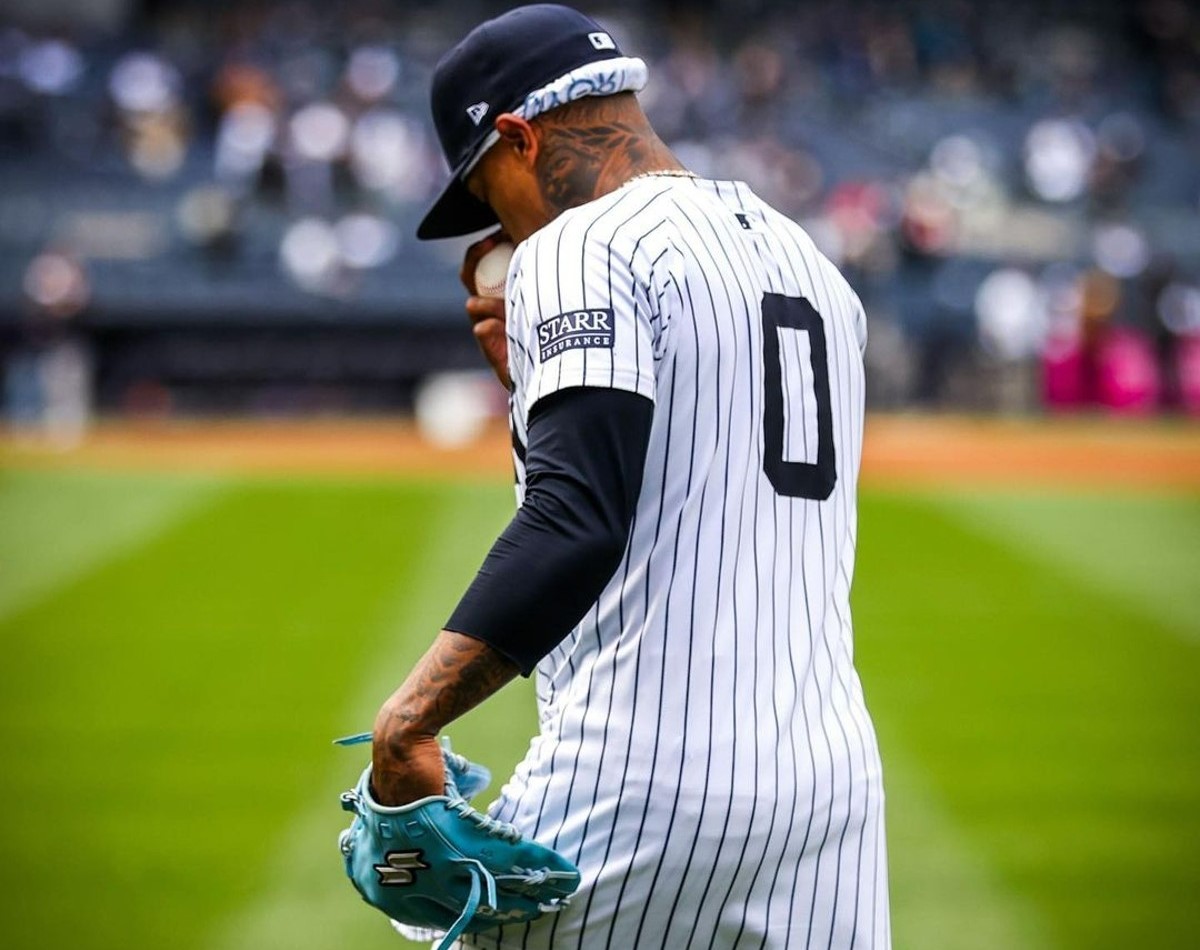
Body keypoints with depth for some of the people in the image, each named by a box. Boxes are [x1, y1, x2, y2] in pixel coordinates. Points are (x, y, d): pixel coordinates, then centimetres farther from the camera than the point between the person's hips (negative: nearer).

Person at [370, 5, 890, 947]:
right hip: (833, 770, 8)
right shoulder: (812, 261, 19)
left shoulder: (582, 247, -7)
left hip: (640, 782, -8)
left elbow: (574, 524, -22)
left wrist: (408, 720, -27)